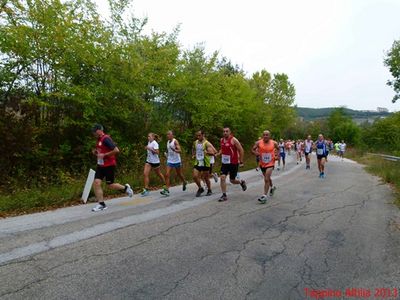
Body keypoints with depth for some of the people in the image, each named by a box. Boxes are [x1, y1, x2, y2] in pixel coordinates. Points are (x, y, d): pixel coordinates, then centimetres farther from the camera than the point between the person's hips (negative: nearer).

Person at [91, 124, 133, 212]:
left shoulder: (106, 139, -16)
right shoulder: (99, 140, 11)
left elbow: (116, 150, -25)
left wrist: (104, 155, -22)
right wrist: (96, 152, 6)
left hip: (109, 165, -8)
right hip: (100, 165, 8)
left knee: (110, 185, 2)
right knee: (96, 183, -4)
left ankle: (125, 187, 28)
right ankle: (101, 204, 3)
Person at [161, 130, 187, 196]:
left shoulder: (175, 141, -13)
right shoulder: (168, 142, 8)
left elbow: (180, 151, -24)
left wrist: (174, 150, -40)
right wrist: (166, 154, 11)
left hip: (177, 161, -5)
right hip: (169, 161, 5)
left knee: (179, 174, 12)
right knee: (167, 175, -8)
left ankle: (184, 183, 41)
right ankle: (167, 190, -9)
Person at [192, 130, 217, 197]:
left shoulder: (207, 143, -12)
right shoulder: (195, 142, 7)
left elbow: (214, 152, -19)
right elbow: (193, 149, 28)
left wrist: (207, 152, -32)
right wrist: (193, 155, 13)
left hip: (205, 163, -5)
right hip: (197, 163, 5)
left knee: (206, 178, 6)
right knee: (195, 176, -4)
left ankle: (209, 190, 28)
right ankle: (200, 188, 20)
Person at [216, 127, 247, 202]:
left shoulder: (234, 140, -13)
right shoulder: (222, 140, 5)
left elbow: (241, 150, -11)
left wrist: (241, 161, -12)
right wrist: (218, 154, 3)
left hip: (233, 163, -5)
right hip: (224, 163, 5)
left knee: (232, 180, 5)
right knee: (222, 178, -7)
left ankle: (242, 182, 38)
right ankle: (224, 195, 3)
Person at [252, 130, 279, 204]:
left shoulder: (274, 143, -6)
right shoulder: (258, 143, -7)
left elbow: (278, 149, 13)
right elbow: (253, 150, 1)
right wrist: (256, 153, -19)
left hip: (270, 163, -3)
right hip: (262, 164, 3)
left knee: (266, 179, -15)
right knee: (267, 178, 22)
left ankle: (265, 196, -13)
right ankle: (272, 187, 52)